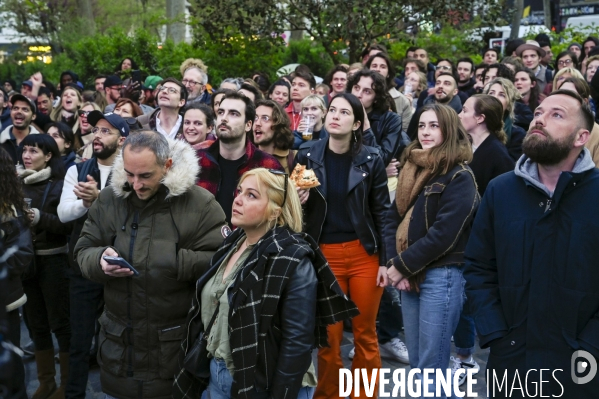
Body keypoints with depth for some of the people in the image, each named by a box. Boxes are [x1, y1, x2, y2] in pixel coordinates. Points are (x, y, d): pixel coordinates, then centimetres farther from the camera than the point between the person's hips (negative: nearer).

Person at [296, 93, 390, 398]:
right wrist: (297, 200, -14)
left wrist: (385, 261, -3)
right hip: (324, 254, 1)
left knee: (365, 333, 7)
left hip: (365, 255, 0)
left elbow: (382, 211, 1)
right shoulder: (307, 155, 1)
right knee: (328, 336, 5)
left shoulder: (370, 159, -1)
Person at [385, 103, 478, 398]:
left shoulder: (459, 177, -11)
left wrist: (401, 266, -13)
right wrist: (394, 265, -6)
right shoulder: (411, 169, 11)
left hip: (441, 276, -7)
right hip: (410, 275, 7)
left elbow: (443, 235, -18)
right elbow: (393, 218, 8)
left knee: (431, 368, -1)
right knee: (416, 362, 16)